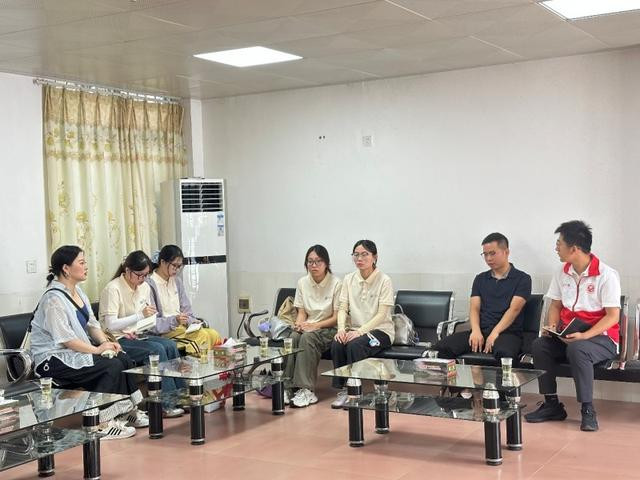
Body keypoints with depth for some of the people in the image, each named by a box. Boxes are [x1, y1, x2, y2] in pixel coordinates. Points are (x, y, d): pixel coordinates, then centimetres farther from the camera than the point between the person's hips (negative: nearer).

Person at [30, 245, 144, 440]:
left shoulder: (77, 291, 10)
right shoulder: (53, 299, -19)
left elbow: (92, 323, 13)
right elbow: (65, 339, -23)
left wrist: (106, 342, -5)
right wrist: (97, 349, -20)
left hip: (77, 351, 9)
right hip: (54, 360, -9)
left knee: (124, 359, -9)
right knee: (112, 366, -23)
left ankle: (127, 410, 2)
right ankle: (101, 424, -16)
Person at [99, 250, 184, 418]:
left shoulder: (145, 287, 9)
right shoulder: (113, 289, -14)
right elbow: (110, 325, -22)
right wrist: (140, 315, -28)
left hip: (136, 335, 7)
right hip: (118, 340, -7)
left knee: (170, 345, -19)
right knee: (157, 349, -28)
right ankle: (166, 404, -24)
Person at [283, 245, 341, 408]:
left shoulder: (336, 283, -7)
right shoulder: (303, 282, 9)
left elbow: (337, 317, -8)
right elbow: (301, 312, 11)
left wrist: (315, 325, -20)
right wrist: (300, 323, -13)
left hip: (328, 329, -4)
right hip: (308, 327, 4)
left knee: (308, 337, -34)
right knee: (293, 337, -29)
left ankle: (306, 389, -36)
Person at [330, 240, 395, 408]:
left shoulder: (384, 280, -7)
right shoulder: (349, 279, 8)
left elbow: (381, 314, -13)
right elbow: (343, 308, 4)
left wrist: (360, 331, -25)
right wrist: (341, 328, -17)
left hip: (380, 330, -4)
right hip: (354, 329, 4)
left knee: (355, 344, -33)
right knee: (337, 343, -27)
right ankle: (342, 390, -19)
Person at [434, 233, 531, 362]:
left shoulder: (522, 279, 6)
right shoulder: (480, 279, 20)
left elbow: (514, 309, -6)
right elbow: (474, 308, 11)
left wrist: (495, 333, -19)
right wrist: (476, 331, -10)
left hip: (507, 332, -4)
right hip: (480, 331, 4)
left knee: (504, 353, -41)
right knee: (441, 348, -23)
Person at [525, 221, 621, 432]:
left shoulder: (606, 275, -13)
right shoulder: (562, 273, 6)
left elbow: (613, 316, -15)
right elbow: (555, 305, 15)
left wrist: (584, 335, -27)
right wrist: (552, 326, -7)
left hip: (601, 337, -6)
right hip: (568, 335, 6)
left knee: (577, 350, -37)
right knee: (539, 345, -21)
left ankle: (587, 410, -24)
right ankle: (552, 405, -10)